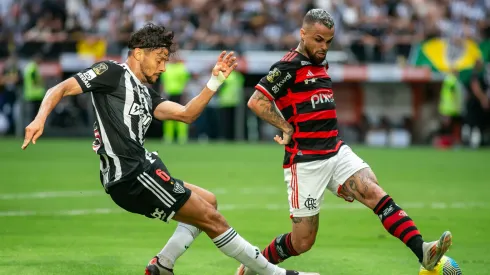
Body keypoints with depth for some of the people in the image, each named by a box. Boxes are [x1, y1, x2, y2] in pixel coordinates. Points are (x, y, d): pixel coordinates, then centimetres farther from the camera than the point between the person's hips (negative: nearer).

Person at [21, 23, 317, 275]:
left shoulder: (145, 93, 21)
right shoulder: (112, 72, -2)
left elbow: (186, 114, 16)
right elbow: (61, 89, -8)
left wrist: (215, 81, 7)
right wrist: (40, 119, -26)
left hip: (139, 174, 10)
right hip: (132, 176, -10)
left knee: (208, 201, 23)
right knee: (212, 218, -4)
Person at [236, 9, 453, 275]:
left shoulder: (320, 65, 17)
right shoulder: (288, 66, -10)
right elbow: (256, 101, -21)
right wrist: (287, 128, -17)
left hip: (336, 151, 7)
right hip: (305, 161, -7)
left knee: (375, 193, -17)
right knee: (302, 241, -1)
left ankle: (423, 252, -30)